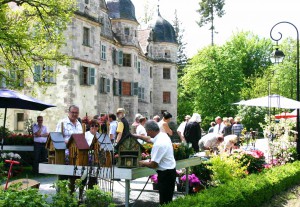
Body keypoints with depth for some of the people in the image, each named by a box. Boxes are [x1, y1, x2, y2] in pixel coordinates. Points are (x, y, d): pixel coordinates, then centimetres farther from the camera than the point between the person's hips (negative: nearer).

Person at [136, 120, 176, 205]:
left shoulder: (158, 144, -26)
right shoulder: (163, 135, 3)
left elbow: (153, 165, -22)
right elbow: (149, 139, 25)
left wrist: (143, 163, -4)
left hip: (165, 174, -10)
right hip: (170, 171, 10)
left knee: (164, 201, -2)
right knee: (168, 199, 16)